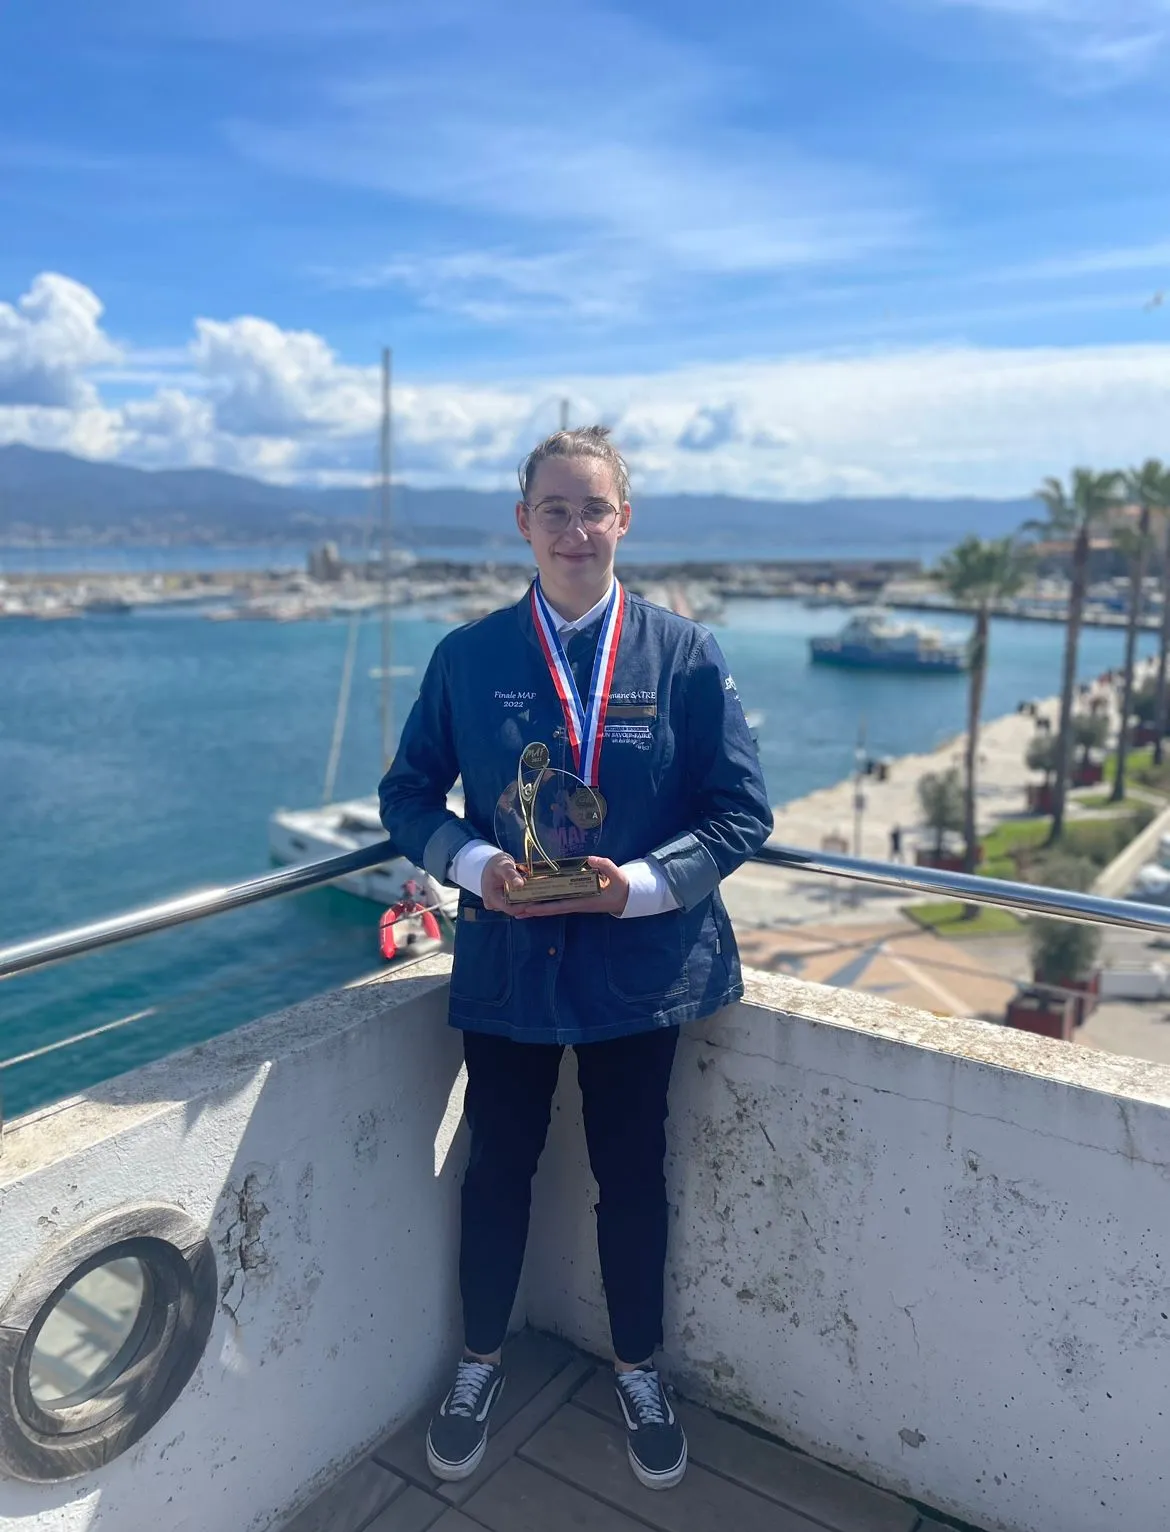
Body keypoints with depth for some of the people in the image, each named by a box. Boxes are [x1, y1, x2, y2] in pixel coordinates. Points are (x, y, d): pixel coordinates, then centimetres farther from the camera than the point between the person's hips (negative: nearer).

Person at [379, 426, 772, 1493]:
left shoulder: (686, 657, -6)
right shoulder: (468, 657, -3)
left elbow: (742, 812, -5)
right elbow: (408, 794, 3)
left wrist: (639, 883, -19)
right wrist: (474, 864, -16)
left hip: (639, 964, 0)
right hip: (506, 958, 1)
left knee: (632, 1174, 16)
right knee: (497, 1168, 16)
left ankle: (639, 1371, 43)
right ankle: (481, 1364, 43)